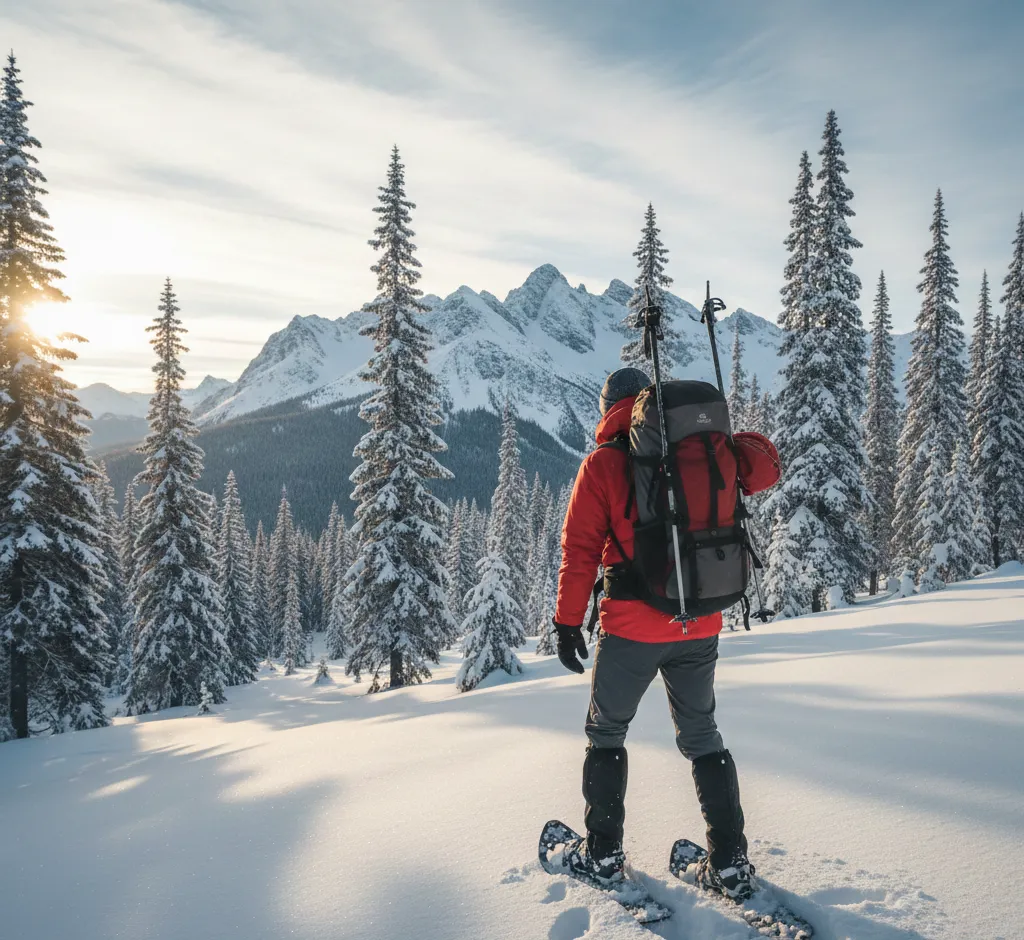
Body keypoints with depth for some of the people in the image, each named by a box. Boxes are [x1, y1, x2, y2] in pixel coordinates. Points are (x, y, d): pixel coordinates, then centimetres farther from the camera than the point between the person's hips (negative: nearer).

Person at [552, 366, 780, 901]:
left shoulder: (604, 462, -7)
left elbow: (580, 550, -8)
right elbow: (764, 465, 12)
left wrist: (568, 622, -1)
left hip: (632, 630, -3)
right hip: (700, 628, 3)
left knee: (606, 733, 17)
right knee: (702, 737, 18)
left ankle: (603, 854, 21)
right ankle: (729, 863, 17)